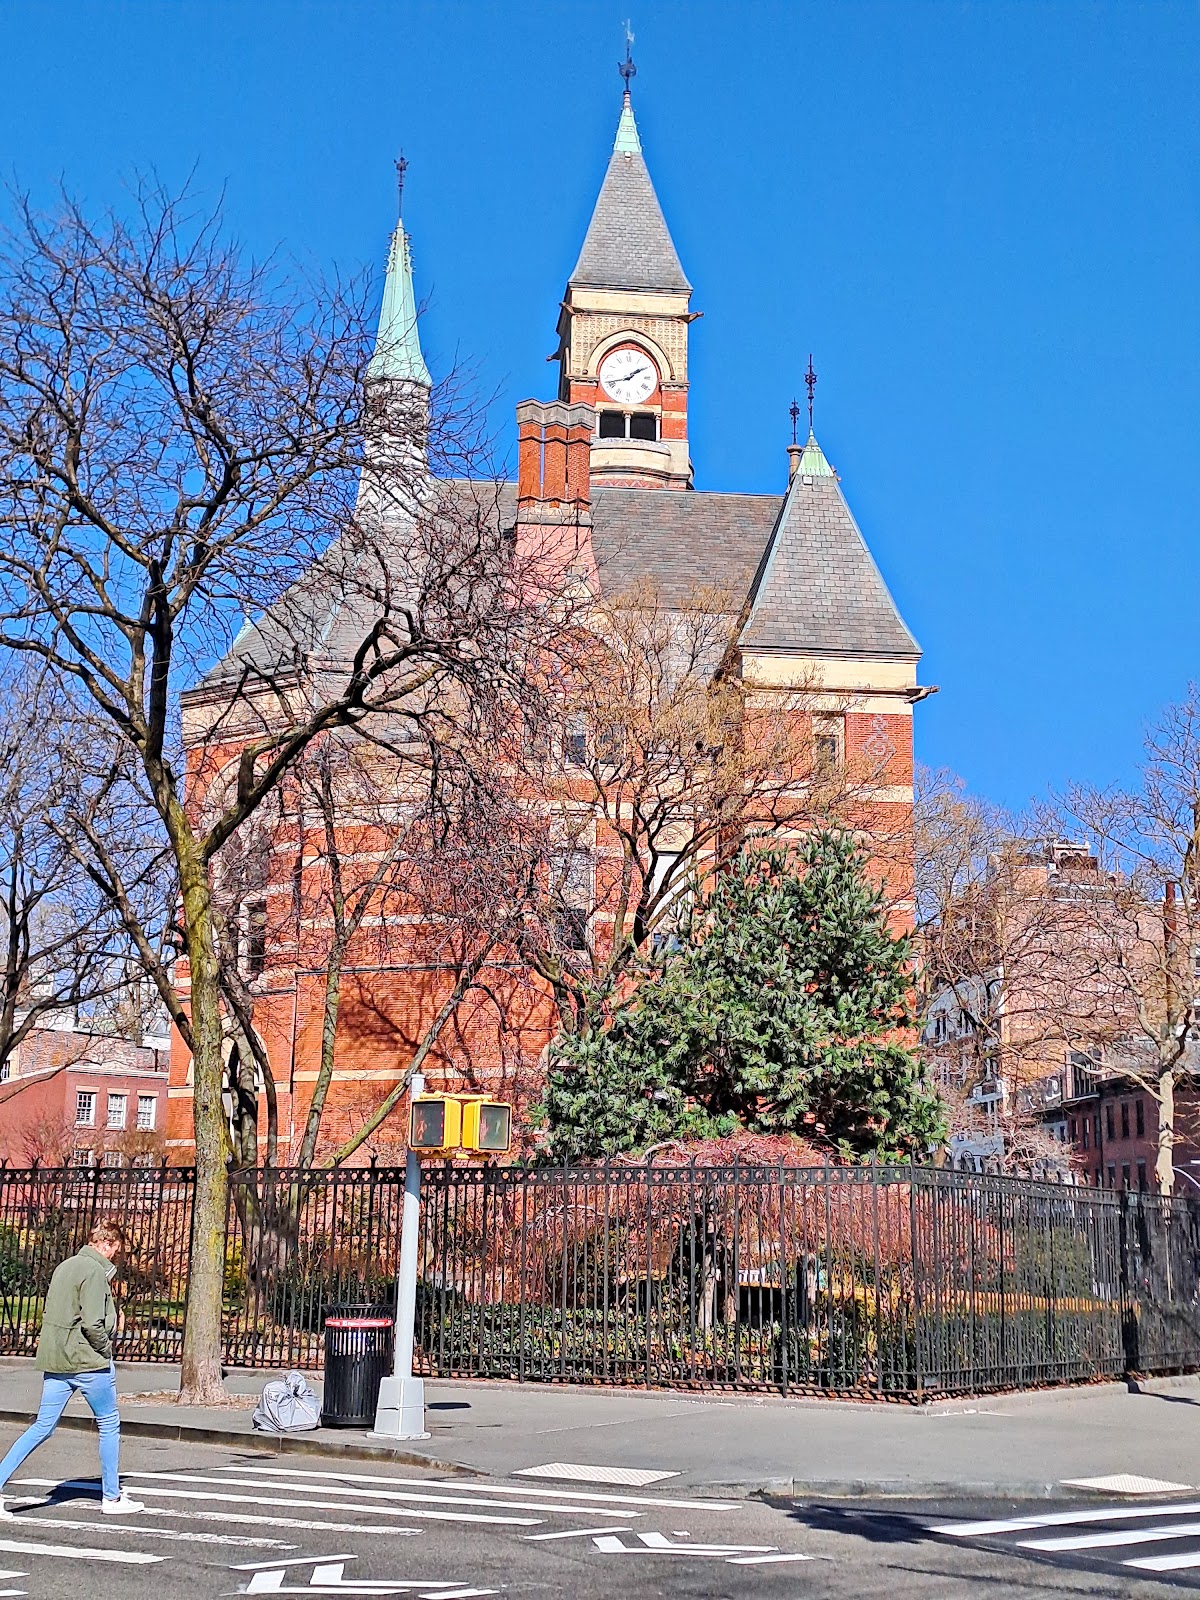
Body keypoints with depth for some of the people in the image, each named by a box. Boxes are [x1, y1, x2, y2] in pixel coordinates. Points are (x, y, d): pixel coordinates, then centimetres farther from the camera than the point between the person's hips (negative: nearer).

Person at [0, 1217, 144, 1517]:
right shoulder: (94, 1271, -14)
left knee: (42, 1426, 10)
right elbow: (93, 1323, -22)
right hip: (89, 1362, -8)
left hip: (55, 1361, 8)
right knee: (109, 1425, 7)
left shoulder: (64, 1266, 12)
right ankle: (111, 1498, 14)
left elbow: (51, 1313, 17)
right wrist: (105, 1349, -5)